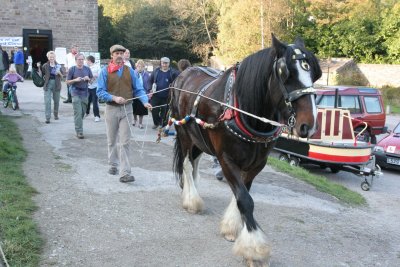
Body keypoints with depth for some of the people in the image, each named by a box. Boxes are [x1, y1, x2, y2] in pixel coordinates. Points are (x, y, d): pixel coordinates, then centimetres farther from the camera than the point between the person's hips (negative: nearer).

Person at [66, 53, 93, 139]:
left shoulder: (87, 69, 6)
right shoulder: (72, 69, -2)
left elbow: (92, 79, 15)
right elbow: (68, 82, 1)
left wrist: (88, 79, -7)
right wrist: (75, 80, -17)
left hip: (85, 93, 4)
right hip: (75, 93, -4)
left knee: (83, 112, 9)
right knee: (78, 112, -9)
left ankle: (78, 126, 28)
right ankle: (79, 131, -9)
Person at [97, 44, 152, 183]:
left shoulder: (130, 71, 2)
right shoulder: (105, 71, -3)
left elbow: (138, 89, 2)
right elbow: (100, 92, -6)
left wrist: (145, 101, -14)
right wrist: (114, 98, -20)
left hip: (126, 109, 0)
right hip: (111, 109, 0)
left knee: (125, 142, -4)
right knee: (112, 140, 15)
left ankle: (125, 173, -4)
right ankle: (113, 164, 36)